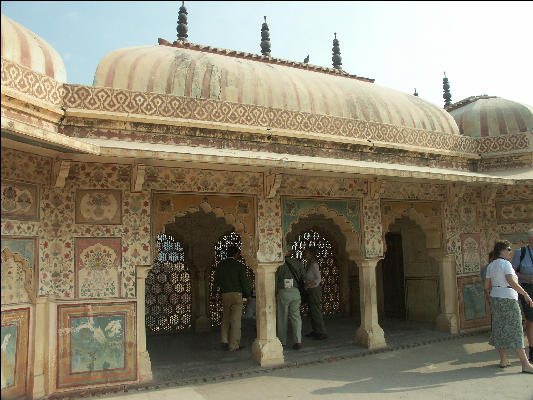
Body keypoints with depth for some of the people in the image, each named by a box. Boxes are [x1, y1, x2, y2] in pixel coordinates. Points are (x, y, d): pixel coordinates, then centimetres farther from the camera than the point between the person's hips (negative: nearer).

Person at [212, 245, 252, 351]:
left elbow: (216, 280, 7)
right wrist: (248, 295, 4)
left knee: (226, 318, 19)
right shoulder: (239, 265, -6)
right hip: (237, 294, -4)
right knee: (236, 319, 0)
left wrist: (214, 294, 17)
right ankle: (233, 345, 2)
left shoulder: (220, 265, 5)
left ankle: (224, 340, 13)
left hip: (225, 295, 4)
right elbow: (244, 281, -7)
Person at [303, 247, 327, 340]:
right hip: (309, 291, 9)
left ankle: (322, 332, 3)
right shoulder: (308, 264, 11)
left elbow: (318, 279, -21)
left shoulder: (314, 265, -17)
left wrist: (307, 285, -21)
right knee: (312, 311, 14)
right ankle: (315, 331, 23)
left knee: (315, 311, -5)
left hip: (314, 290, -9)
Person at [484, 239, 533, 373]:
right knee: (515, 331, -6)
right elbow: (512, 282, -24)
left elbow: (486, 286, 9)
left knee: (500, 329, 13)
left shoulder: (491, 266, 10)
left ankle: (503, 360, 19)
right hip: (508, 300, -8)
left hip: (495, 299, 8)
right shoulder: (505, 264, -13)